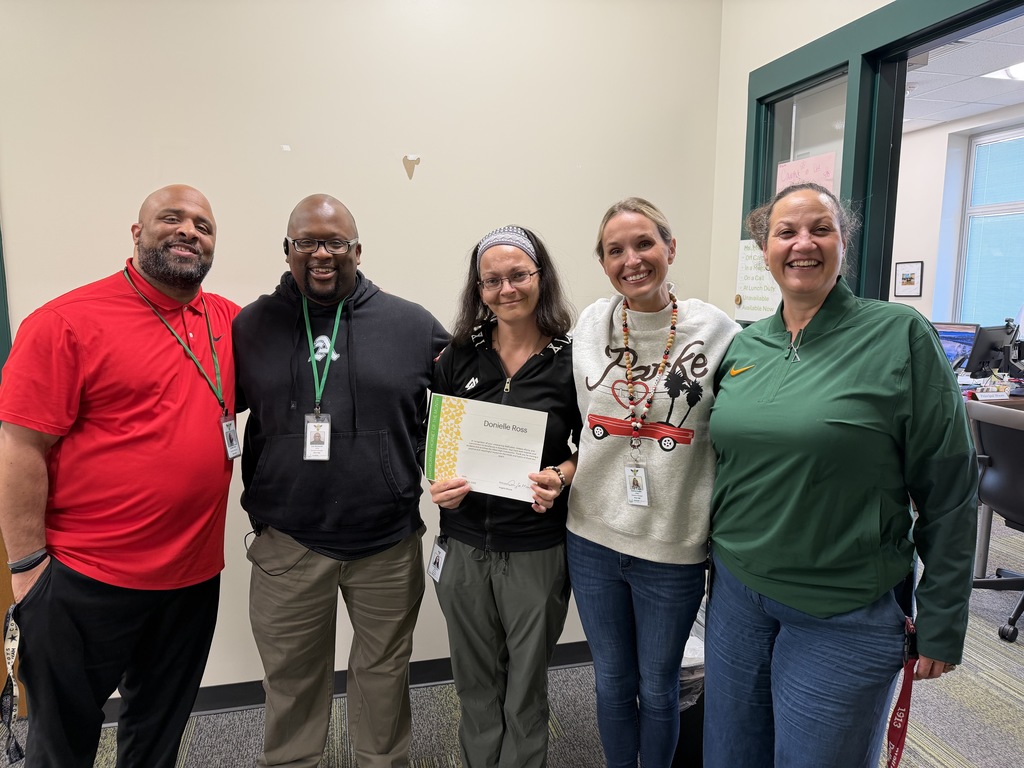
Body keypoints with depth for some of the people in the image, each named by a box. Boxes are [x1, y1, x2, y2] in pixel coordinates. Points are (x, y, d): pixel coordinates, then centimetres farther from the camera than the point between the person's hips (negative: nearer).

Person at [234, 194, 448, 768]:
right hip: (287, 546, 1)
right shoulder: (252, 326, 1)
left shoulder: (413, 325, -2)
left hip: (390, 544, 0)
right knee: (291, 683, 19)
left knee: (385, 677, 19)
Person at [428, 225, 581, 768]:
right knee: (476, 685, 19)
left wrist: (561, 477, -18)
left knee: (525, 691, 14)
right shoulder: (458, 356, 1)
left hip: (537, 549, -2)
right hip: (464, 544, 3)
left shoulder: (570, 360, -6)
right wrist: (437, 484, -12)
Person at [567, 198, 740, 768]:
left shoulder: (718, 331, -9)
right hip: (593, 536, 3)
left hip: (674, 549, -2)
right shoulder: (591, 324, 0)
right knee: (612, 681, 20)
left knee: (658, 688, 17)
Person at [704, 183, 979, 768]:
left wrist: (942, 624, -6)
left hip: (844, 615, -4)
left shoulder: (901, 336, -11)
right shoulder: (744, 346, 3)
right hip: (736, 593, 5)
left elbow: (949, 493, -9)